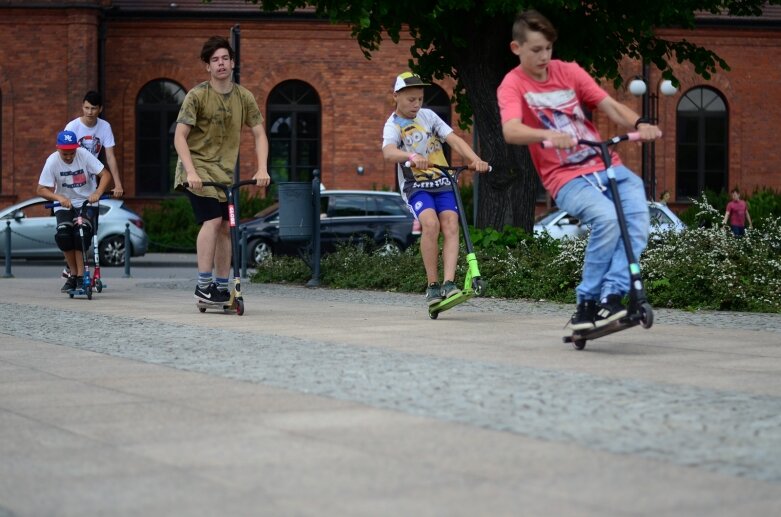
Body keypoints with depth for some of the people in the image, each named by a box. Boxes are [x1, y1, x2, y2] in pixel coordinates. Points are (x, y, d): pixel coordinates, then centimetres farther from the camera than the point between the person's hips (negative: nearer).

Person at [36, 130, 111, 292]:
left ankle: (80, 276, -16)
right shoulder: (52, 161, -14)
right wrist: (59, 198, -32)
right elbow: (41, 190, -14)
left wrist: (97, 193, -34)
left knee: (82, 231, -27)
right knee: (63, 234, -24)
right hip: (64, 205, 1)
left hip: (86, 202, -1)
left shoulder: (84, 155, -15)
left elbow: (105, 174, -16)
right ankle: (74, 274, -5)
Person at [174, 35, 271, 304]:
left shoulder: (244, 97, 1)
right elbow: (180, 136, -16)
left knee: (226, 227, 6)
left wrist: (262, 169, -12)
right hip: (198, 167, -5)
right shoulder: (197, 95, -13)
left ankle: (222, 287, 16)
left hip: (226, 171, 6)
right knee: (213, 220, -20)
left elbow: (259, 134, 2)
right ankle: (204, 285, -17)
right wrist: (191, 172, -27)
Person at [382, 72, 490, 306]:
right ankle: (432, 285, -17)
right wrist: (411, 156, -48)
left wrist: (475, 159, -20)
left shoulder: (428, 116, 8)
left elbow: (454, 139, -2)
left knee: (450, 226, -19)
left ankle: (448, 282, -26)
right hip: (415, 186, -4)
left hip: (442, 182, 4)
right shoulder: (393, 125, -4)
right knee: (431, 224, -27)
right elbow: (388, 152, -27)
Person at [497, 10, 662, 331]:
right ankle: (587, 302, -18)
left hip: (608, 166, 5)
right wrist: (548, 136, -41)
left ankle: (612, 295, -21)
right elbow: (511, 131, -21)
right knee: (607, 218, -31)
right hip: (567, 178, -5)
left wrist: (639, 124, -17)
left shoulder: (569, 72, 11)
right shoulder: (512, 85, -2)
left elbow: (610, 106, 4)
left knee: (637, 217, -22)